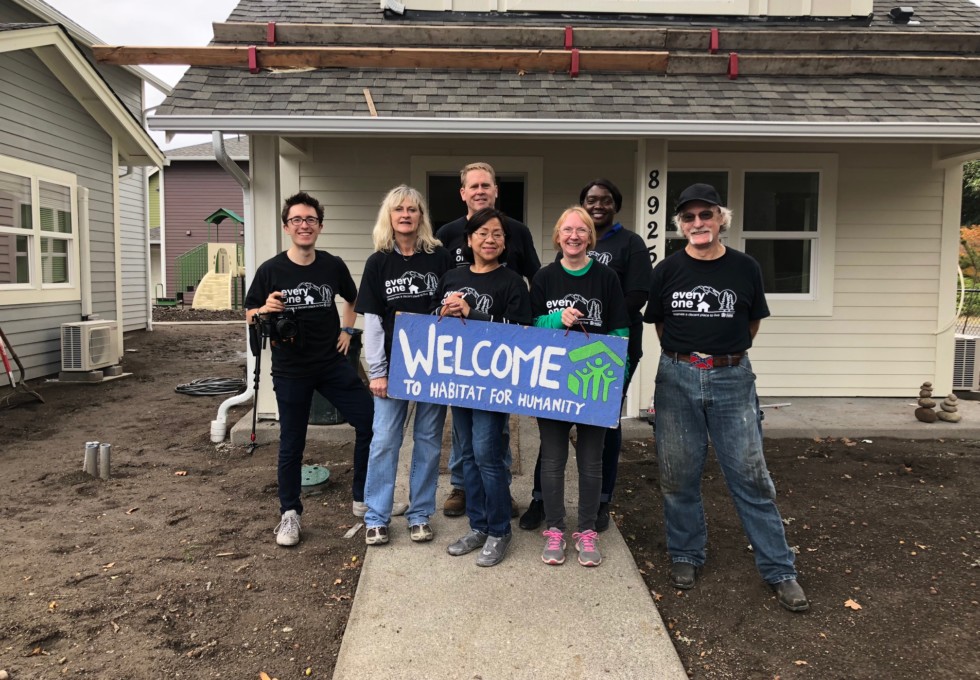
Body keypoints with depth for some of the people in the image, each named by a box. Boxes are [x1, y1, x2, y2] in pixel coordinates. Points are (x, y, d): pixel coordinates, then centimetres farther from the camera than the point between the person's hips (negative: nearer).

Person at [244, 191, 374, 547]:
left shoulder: (333, 265, 0)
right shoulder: (271, 270, -6)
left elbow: (352, 299, 19)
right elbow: (249, 315, 2)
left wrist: (347, 330, 8)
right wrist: (265, 311, -19)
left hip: (333, 363, 2)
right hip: (290, 370, -2)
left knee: (371, 421, -3)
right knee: (292, 443, 6)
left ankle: (362, 497, 16)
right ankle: (289, 513, 25)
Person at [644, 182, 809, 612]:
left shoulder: (745, 269, 0)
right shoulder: (667, 271, 1)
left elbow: (753, 322, 13)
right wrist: (685, 355, 9)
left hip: (732, 379, -1)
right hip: (677, 379, 1)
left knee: (751, 477, 2)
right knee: (679, 475, 9)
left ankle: (779, 570, 14)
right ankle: (685, 557, 26)